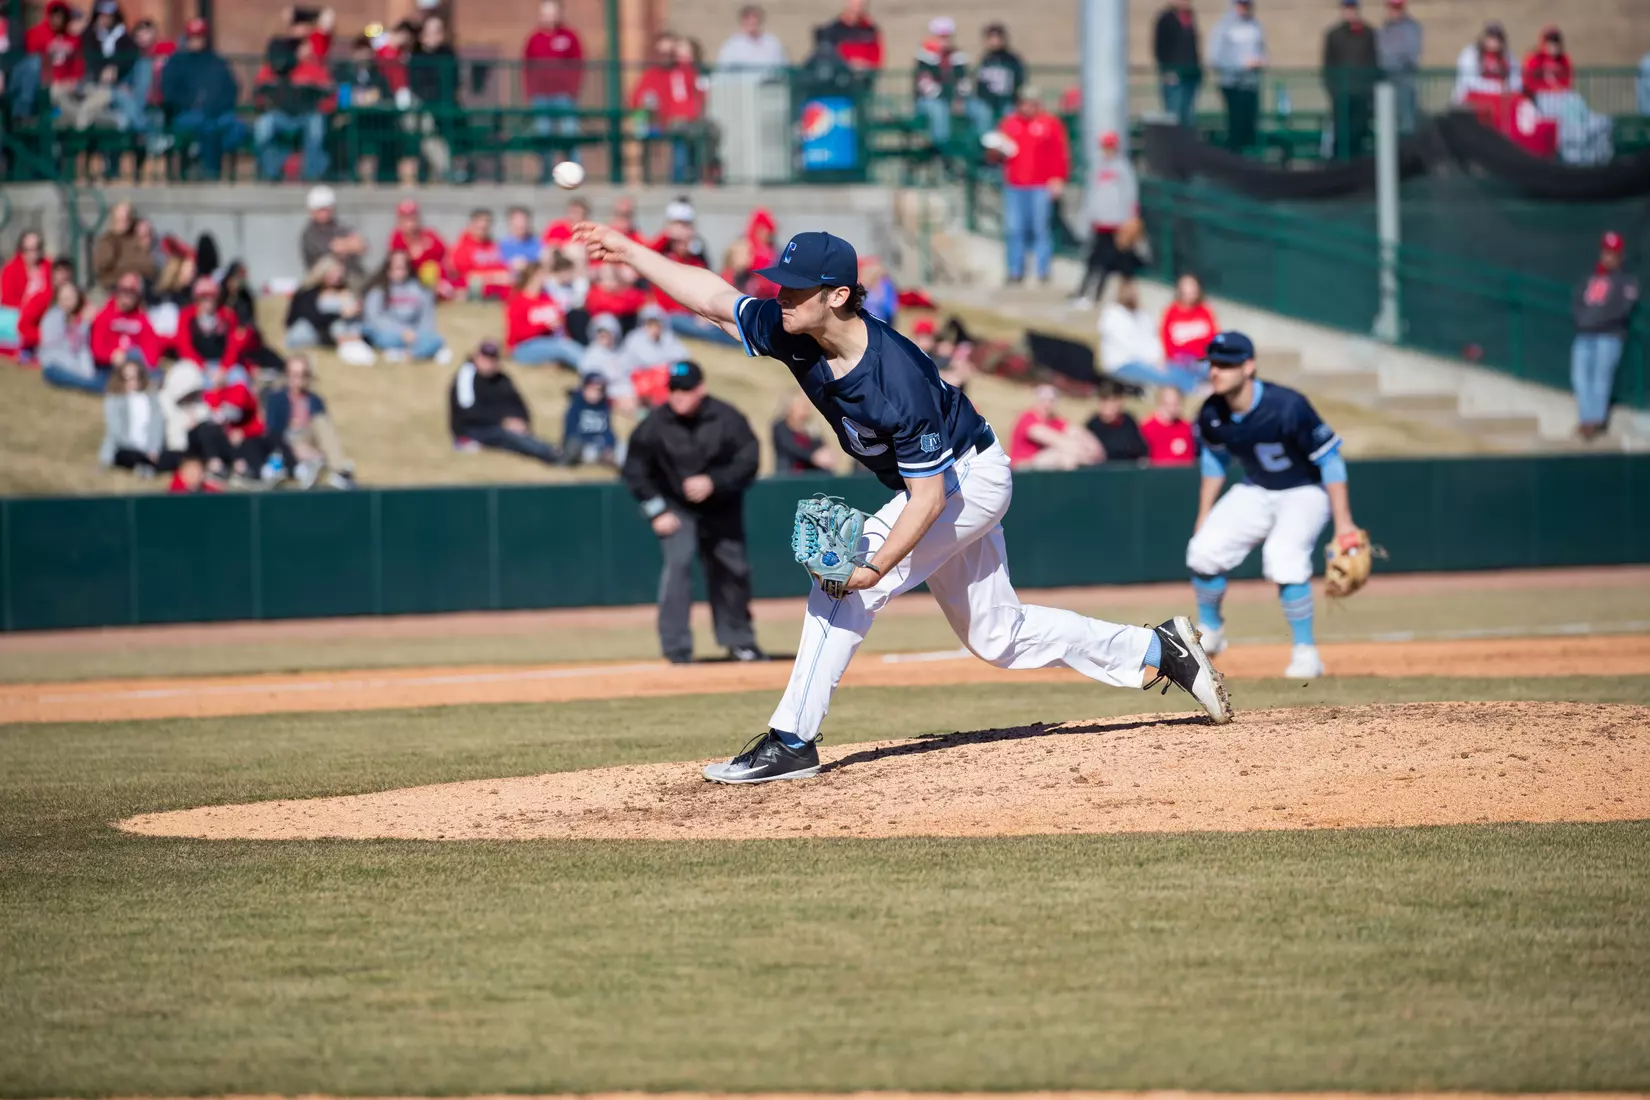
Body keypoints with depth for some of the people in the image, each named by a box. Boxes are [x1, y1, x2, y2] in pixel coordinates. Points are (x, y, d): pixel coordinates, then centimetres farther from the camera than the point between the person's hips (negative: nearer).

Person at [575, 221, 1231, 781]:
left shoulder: (899, 380, -36)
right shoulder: (791, 333, -16)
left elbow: (929, 495, -32)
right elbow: (714, 297, -3)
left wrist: (876, 568, -41)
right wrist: (630, 252, -9)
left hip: (971, 479, -9)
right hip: (941, 484, 9)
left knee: (842, 586, -20)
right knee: (998, 635, 16)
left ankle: (791, 742, -18)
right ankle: (1159, 650, 28)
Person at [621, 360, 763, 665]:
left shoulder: (728, 419, -16)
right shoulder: (655, 423, -16)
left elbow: (748, 462, -16)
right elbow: (635, 470, -7)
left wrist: (713, 482, -29)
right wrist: (657, 511, -12)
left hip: (722, 508, 2)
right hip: (675, 508, -2)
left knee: (733, 571, 10)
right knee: (678, 563, -20)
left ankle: (738, 641, 31)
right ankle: (677, 648, -19)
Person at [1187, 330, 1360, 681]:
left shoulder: (1287, 408, -31)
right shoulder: (1211, 415, -14)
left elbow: (1330, 460, -23)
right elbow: (1215, 459, 8)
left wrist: (1343, 524, -25)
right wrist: (1204, 516, 9)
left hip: (1304, 491, -6)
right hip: (1255, 492, 6)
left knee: (1283, 555, -30)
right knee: (1204, 550, -10)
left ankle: (1306, 653, -16)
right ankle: (1209, 630, 18)